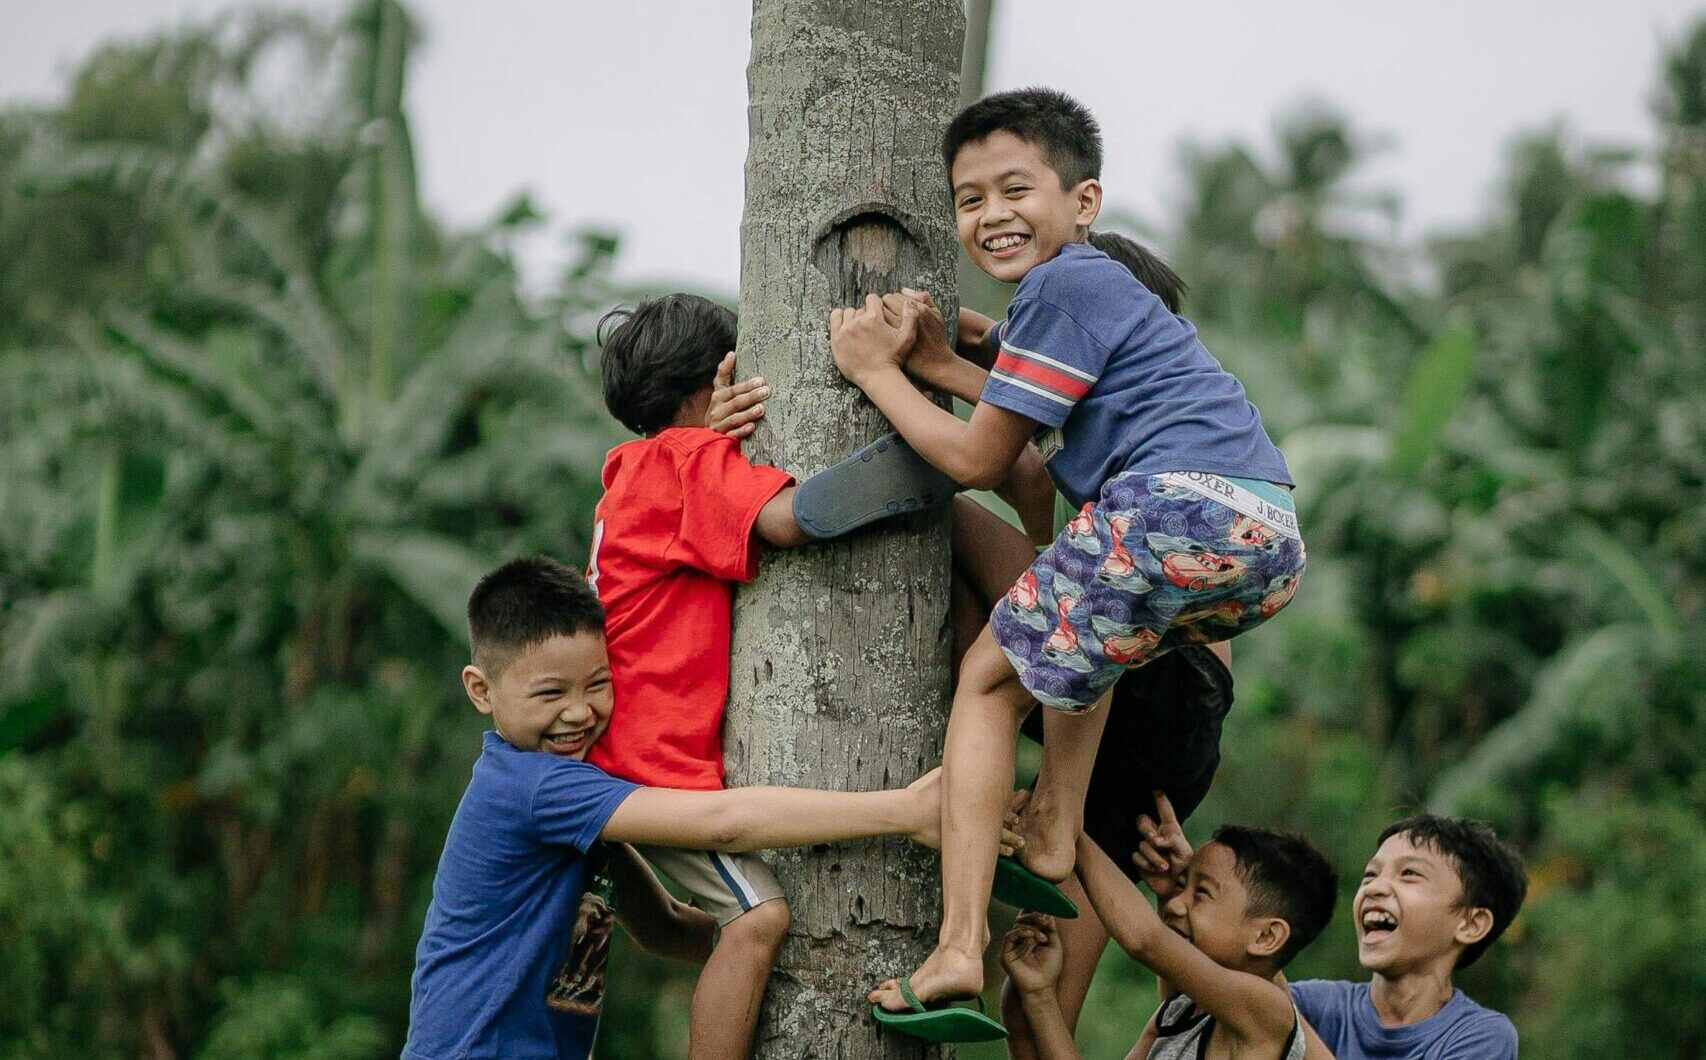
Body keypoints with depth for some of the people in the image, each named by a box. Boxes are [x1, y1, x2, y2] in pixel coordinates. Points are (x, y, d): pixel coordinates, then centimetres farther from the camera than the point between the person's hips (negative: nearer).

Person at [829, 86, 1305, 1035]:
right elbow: (1055, 425, 35)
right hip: (1275, 540, 9)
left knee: (990, 677, 4)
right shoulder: (1101, 284, 28)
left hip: (1181, 510, -9)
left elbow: (978, 461, 2)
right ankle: (1054, 837, 24)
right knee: (1085, 629, 37)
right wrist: (941, 370, 30)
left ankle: (959, 949, -7)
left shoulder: (1062, 286, 0)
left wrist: (877, 372, 13)